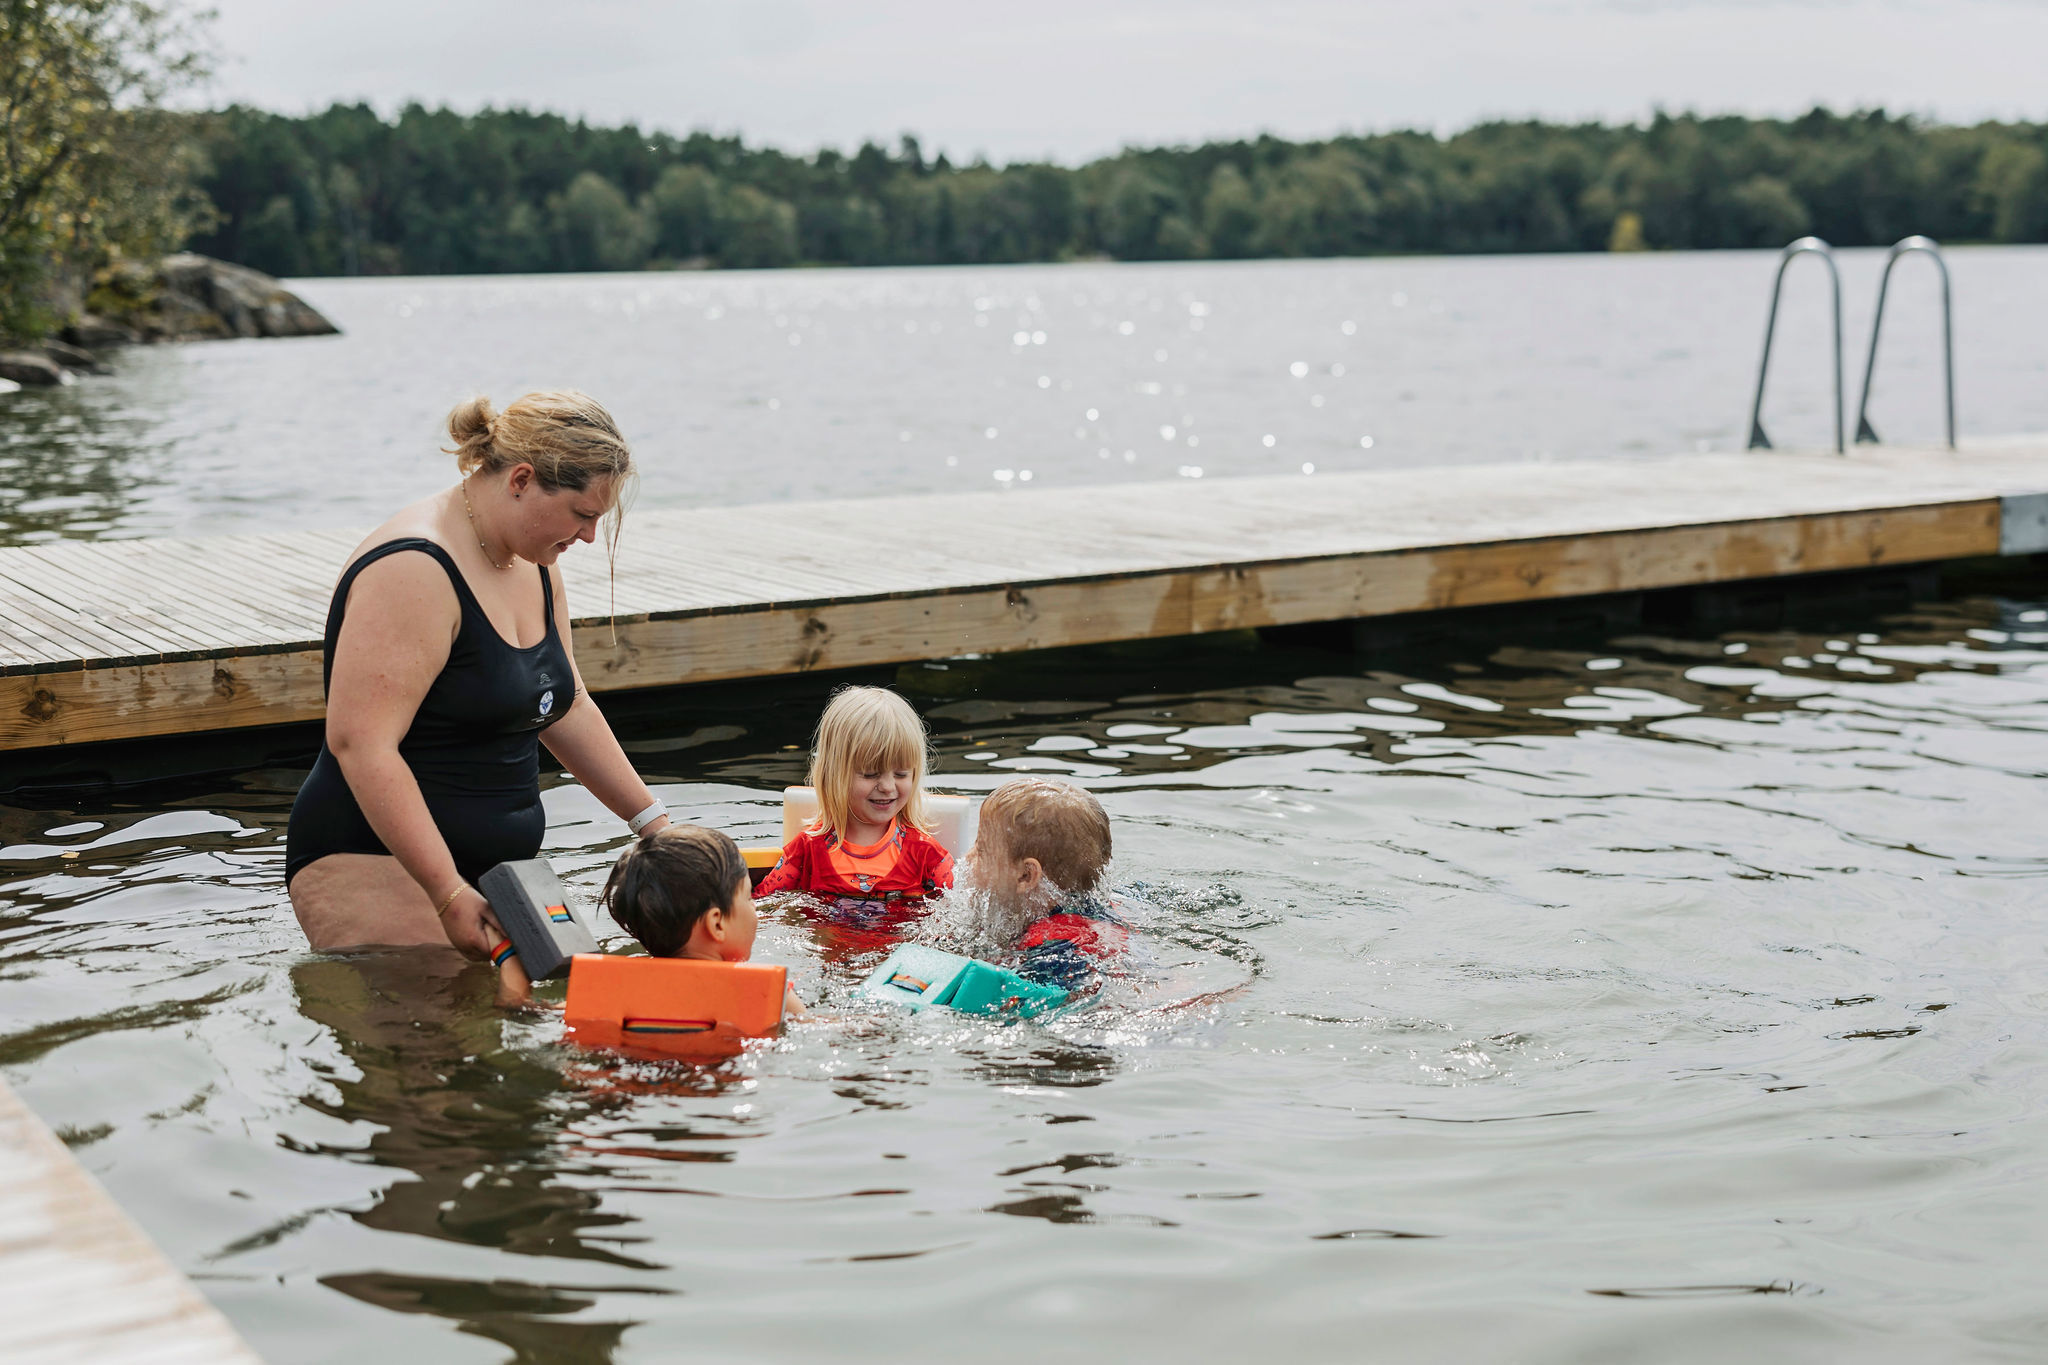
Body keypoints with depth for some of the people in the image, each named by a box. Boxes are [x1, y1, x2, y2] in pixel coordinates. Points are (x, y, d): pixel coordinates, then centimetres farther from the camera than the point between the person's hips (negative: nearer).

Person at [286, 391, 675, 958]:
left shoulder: (534, 565, 12)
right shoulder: (414, 571, -18)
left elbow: (565, 709, 24)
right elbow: (360, 743, -25)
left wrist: (653, 822, 21)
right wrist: (449, 894, -28)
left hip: (494, 868, 9)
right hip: (377, 864, -9)